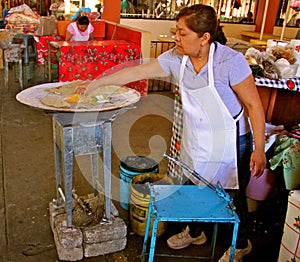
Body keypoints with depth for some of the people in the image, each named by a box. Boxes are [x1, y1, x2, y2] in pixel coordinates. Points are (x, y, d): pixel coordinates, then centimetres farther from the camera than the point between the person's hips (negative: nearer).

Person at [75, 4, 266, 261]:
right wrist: (96, 82, 1)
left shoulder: (231, 61, -26)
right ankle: (194, 232, 50)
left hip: (229, 144, -5)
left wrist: (259, 149, -17)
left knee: (234, 196, 13)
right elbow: (137, 72, -1)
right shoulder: (176, 58, -10)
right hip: (194, 141, 6)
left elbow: (254, 105, -19)